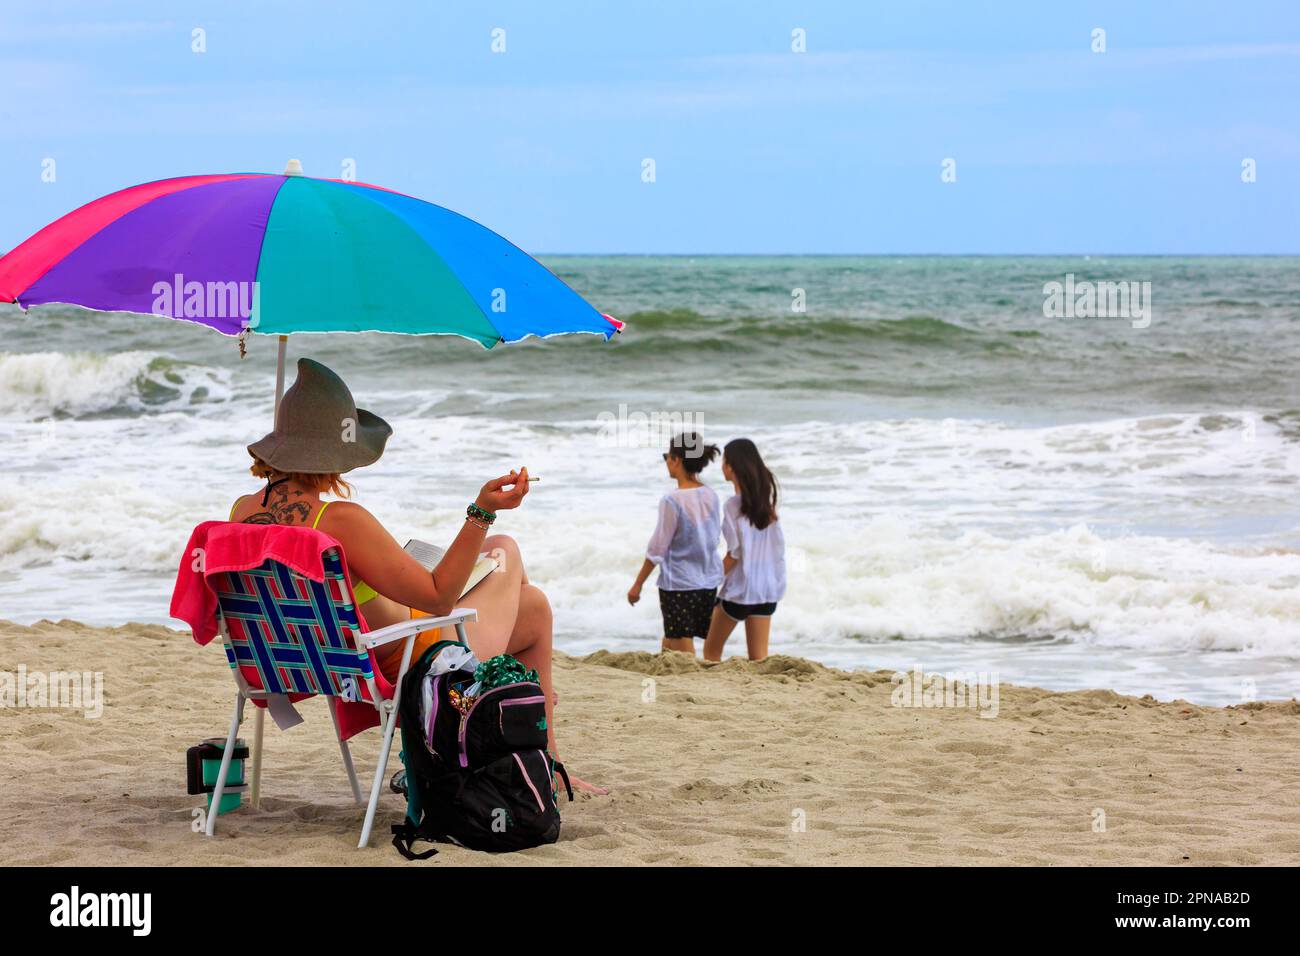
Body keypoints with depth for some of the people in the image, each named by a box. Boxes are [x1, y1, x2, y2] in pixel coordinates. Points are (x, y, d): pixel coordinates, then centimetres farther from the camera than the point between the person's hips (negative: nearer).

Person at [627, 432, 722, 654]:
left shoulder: (672, 501, -17)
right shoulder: (710, 496, 2)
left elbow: (657, 550, -12)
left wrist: (637, 584, -3)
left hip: (678, 584, -7)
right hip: (708, 583, 7)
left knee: (683, 650, 0)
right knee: (670, 642, 20)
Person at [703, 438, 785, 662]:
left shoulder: (734, 505, -15)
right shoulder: (766, 500, 5)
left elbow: (735, 553, -16)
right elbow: (779, 545, 6)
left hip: (739, 588, -6)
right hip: (767, 587, 6)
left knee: (712, 651, 11)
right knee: (759, 658, 5)